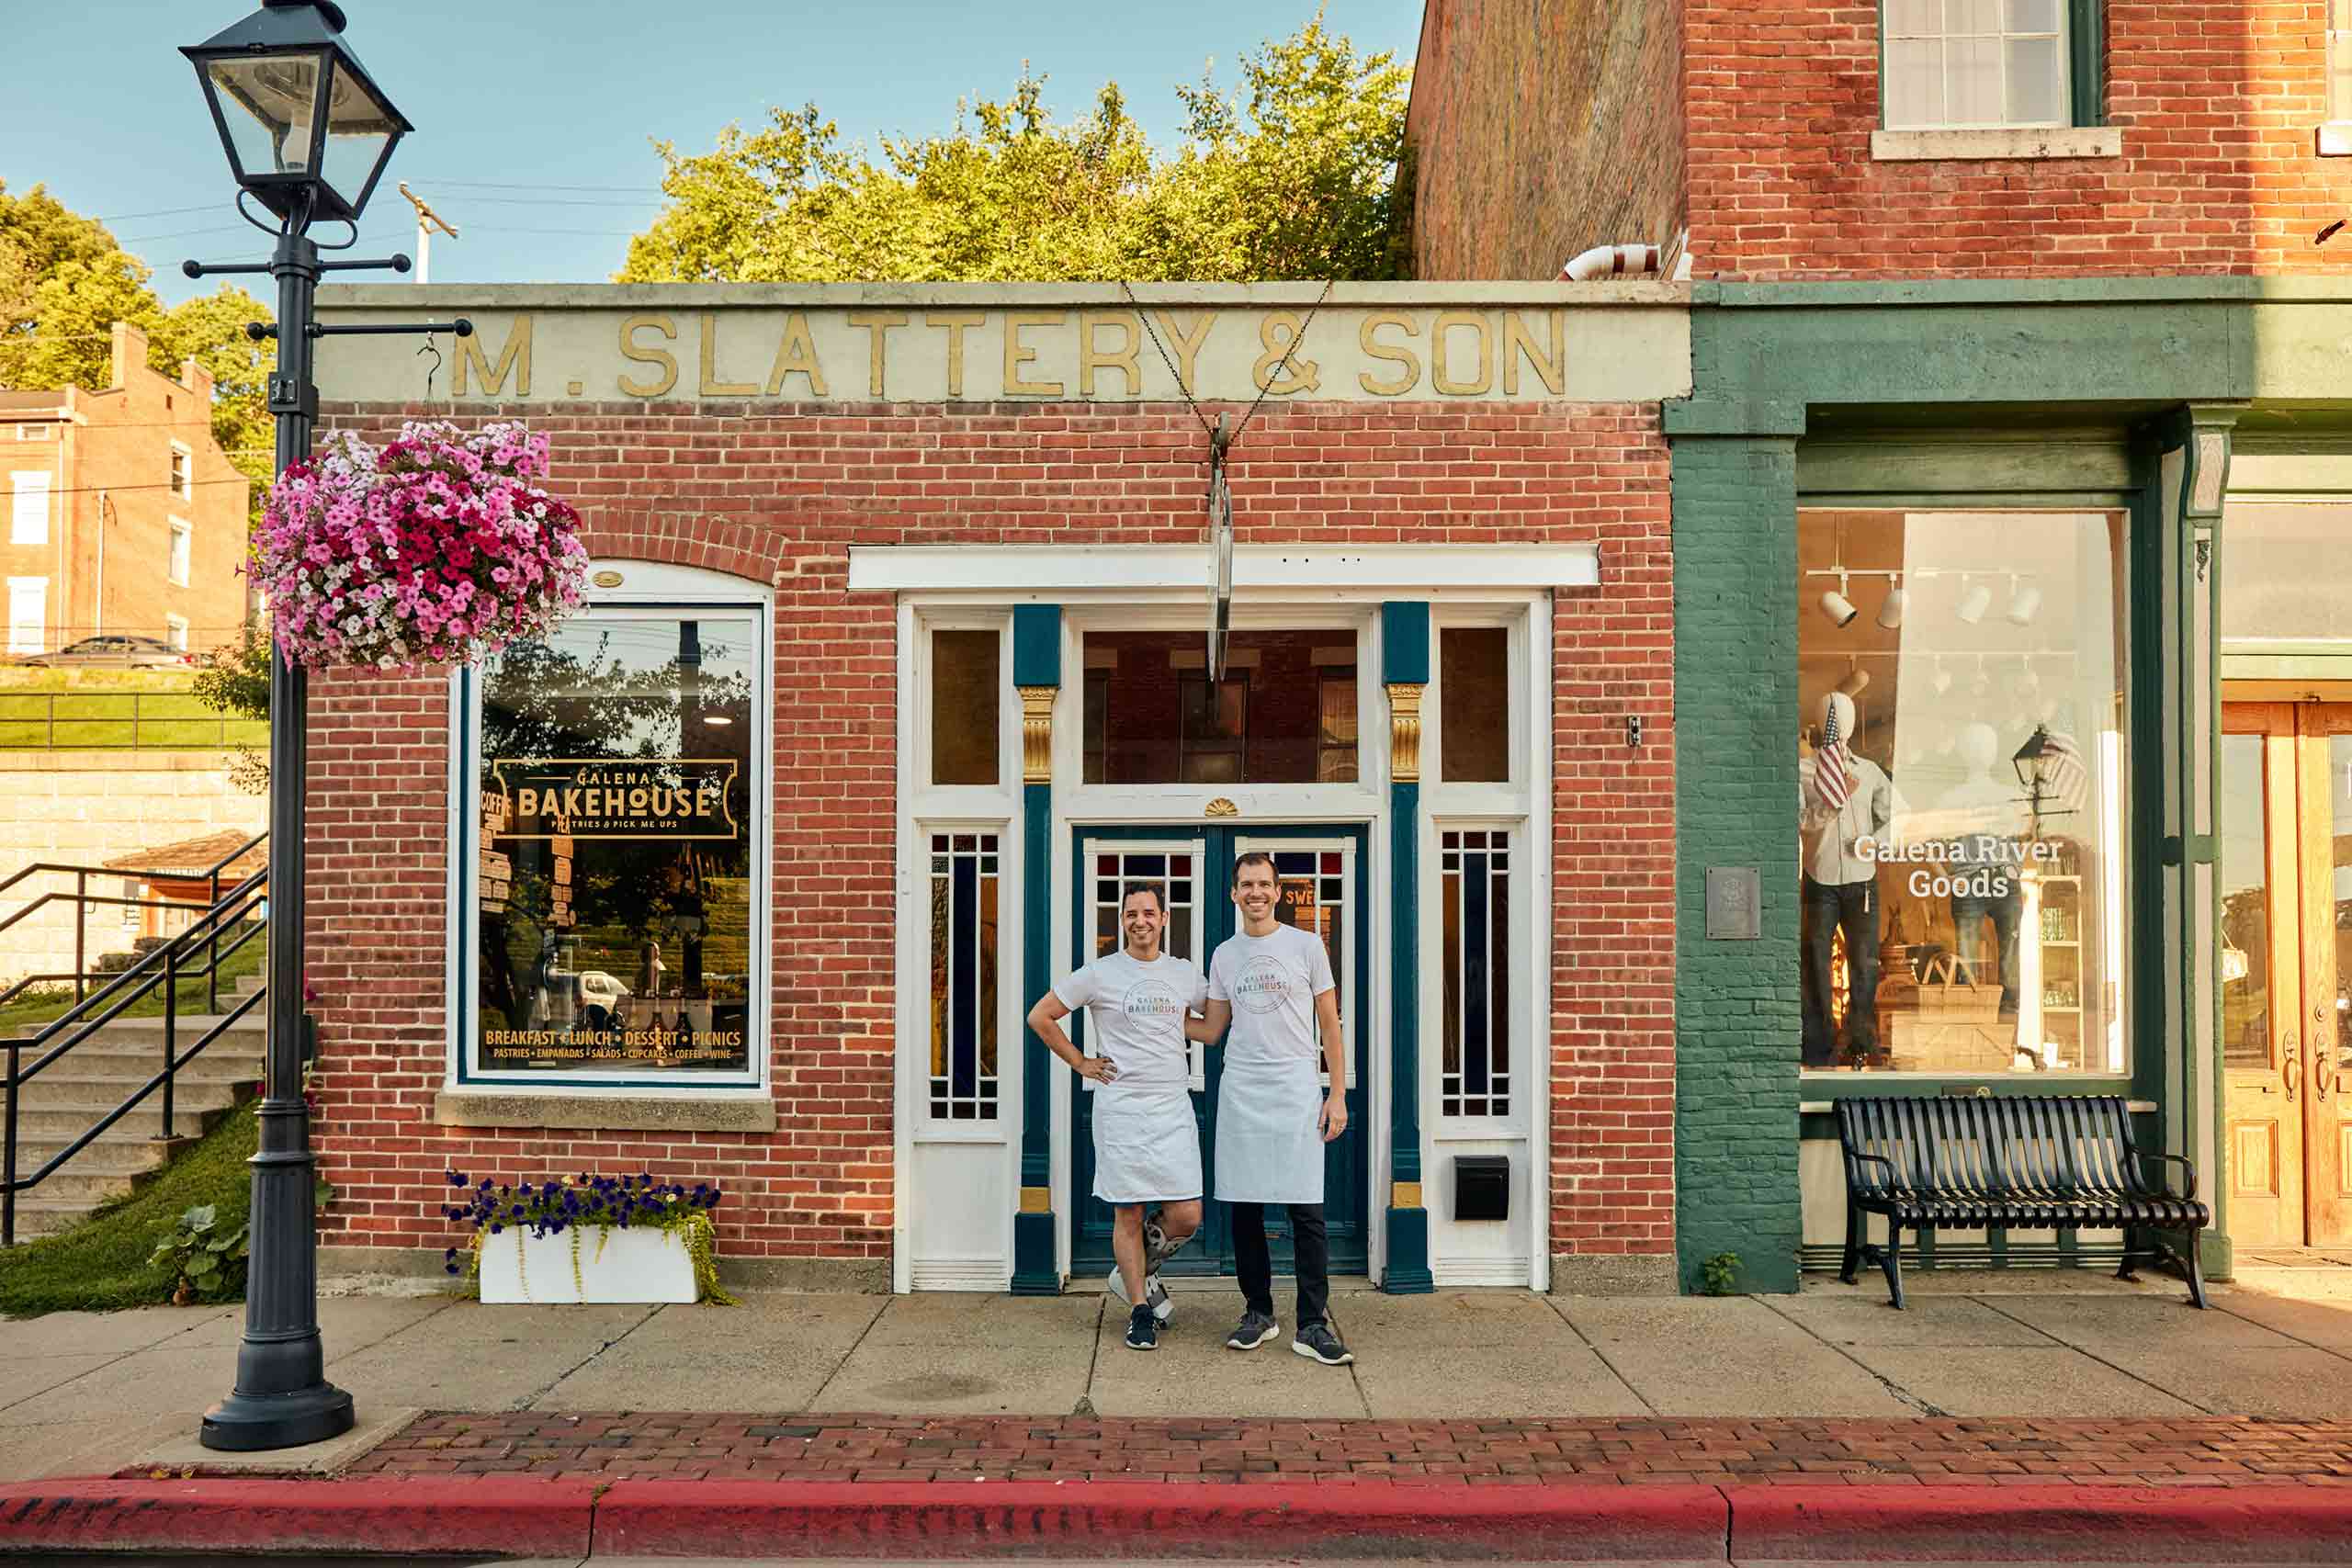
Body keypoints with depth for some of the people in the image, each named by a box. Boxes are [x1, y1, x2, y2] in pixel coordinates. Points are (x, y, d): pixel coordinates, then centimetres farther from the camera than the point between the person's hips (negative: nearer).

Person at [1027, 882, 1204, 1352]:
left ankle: (1137, 1272, 26)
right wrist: (1080, 1063, 2)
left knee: (1186, 1217, -3)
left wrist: (1180, 1035, 12)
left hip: (1174, 1107, 3)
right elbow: (1040, 1017, 3)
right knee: (1128, 1213, 2)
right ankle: (1140, 1311, 17)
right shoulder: (1100, 973, -2)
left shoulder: (1186, 974, 9)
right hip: (1121, 1108, -3)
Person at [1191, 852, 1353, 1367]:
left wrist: (1338, 1095, -2)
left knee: (1306, 1212, -7)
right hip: (1240, 1093, 3)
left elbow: (1329, 1025, 4)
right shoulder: (1224, 954, 12)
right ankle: (1259, 1313, 20)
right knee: (1245, 1210, 6)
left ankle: (1312, 1325, 0)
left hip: (1295, 1091, -3)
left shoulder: (1306, 945, 3)